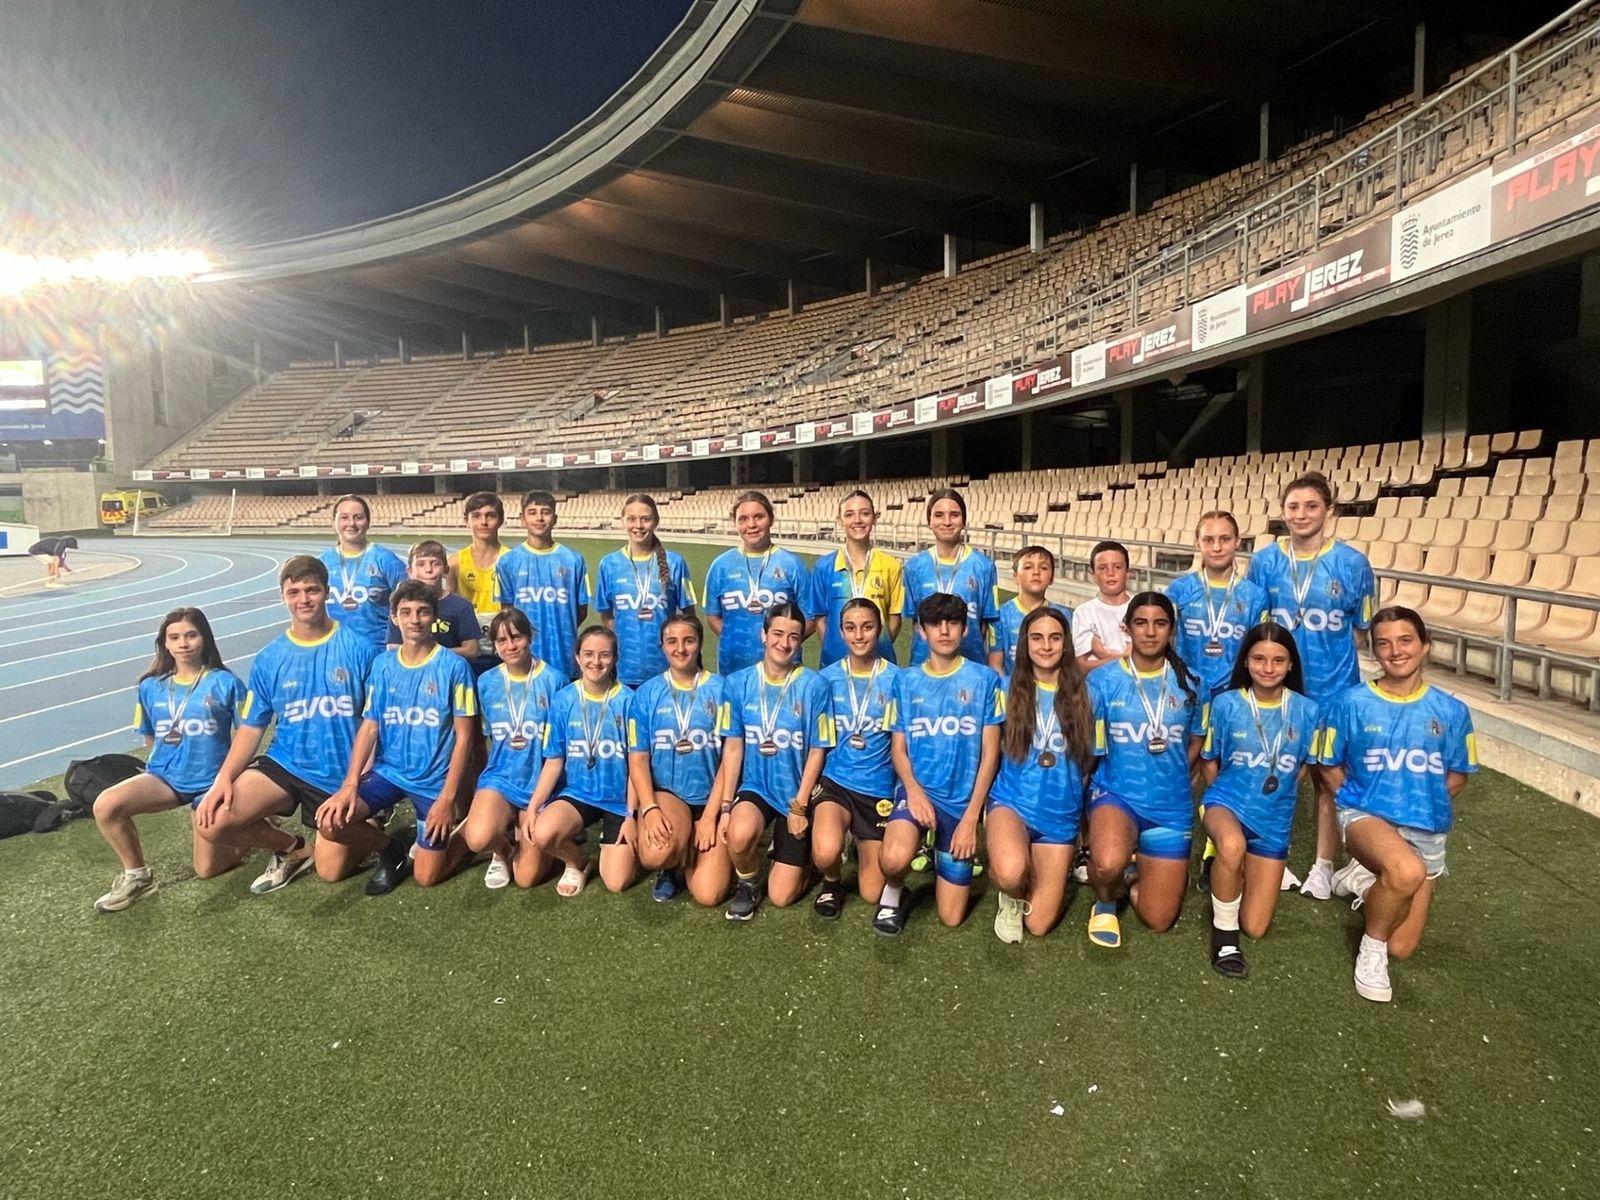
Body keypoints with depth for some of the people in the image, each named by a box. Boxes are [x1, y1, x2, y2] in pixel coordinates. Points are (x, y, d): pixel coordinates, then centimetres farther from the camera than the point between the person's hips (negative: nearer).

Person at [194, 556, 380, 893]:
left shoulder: (359, 648, -9)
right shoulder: (269, 659, -1)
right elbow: (251, 727, 3)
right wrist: (223, 778, -12)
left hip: (342, 775, -3)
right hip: (285, 765, 3)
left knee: (331, 869, -4)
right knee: (210, 821, -16)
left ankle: (377, 833, 30)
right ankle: (293, 849, 11)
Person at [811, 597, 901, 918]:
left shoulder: (896, 679, -6)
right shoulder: (827, 677, -1)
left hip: (879, 787, 0)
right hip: (835, 780, 0)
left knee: (872, 893, 4)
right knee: (825, 853, -32)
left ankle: (863, 850, 39)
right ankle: (832, 881, 6)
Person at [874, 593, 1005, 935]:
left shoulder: (984, 679, -2)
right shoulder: (906, 681, 4)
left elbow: (990, 752, -2)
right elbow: (898, 747, 5)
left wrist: (971, 816, -9)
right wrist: (913, 790, -15)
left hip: (963, 799, 0)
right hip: (919, 790, 0)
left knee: (951, 917, 4)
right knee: (894, 859, -34)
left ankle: (943, 860, 36)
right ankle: (893, 894, 3)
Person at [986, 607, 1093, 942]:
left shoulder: (1082, 691, -1)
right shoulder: (1009, 688, -1)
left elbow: (1090, 757, 9)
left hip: (1060, 815, 2)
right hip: (1012, 801, -1)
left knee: (1038, 924, 2)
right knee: (1011, 873, -34)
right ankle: (1012, 898, 4)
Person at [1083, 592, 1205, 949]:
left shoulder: (1188, 683, 0)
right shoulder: (1102, 680, -7)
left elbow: (1195, 742, 14)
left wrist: (1171, 779, 6)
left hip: (1172, 806, 3)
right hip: (1117, 793, -2)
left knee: (1159, 921, 4)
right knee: (1108, 864, -36)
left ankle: (1138, 874, 39)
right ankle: (1106, 903, 2)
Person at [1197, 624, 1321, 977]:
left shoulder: (1306, 711, -7)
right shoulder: (1226, 704, -11)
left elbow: (1301, 767, 10)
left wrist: (1272, 796, 10)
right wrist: (1231, 795, 4)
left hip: (1275, 820, 3)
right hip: (1227, 801, -2)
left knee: (1255, 928, 4)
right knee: (1233, 845, -42)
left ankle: (1227, 874, 35)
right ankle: (1223, 929, -16)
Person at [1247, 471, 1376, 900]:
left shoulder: (1352, 564, -7)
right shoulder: (1263, 562, -4)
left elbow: (1363, 629, 2)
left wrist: (1330, 657, -7)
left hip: (1333, 690, -1)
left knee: (1329, 777, 11)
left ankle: (1323, 865, 27)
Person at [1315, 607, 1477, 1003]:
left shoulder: (1451, 711, -3)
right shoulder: (1351, 702, -8)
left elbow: (1457, 776, 11)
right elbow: (1331, 767, 3)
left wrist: (1424, 805, -1)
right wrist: (1360, 802, -7)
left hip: (1427, 830, 3)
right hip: (1366, 815, -3)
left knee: (1401, 948, 7)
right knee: (1408, 871, -38)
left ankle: (1364, 879, 37)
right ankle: (1371, 946, -9)